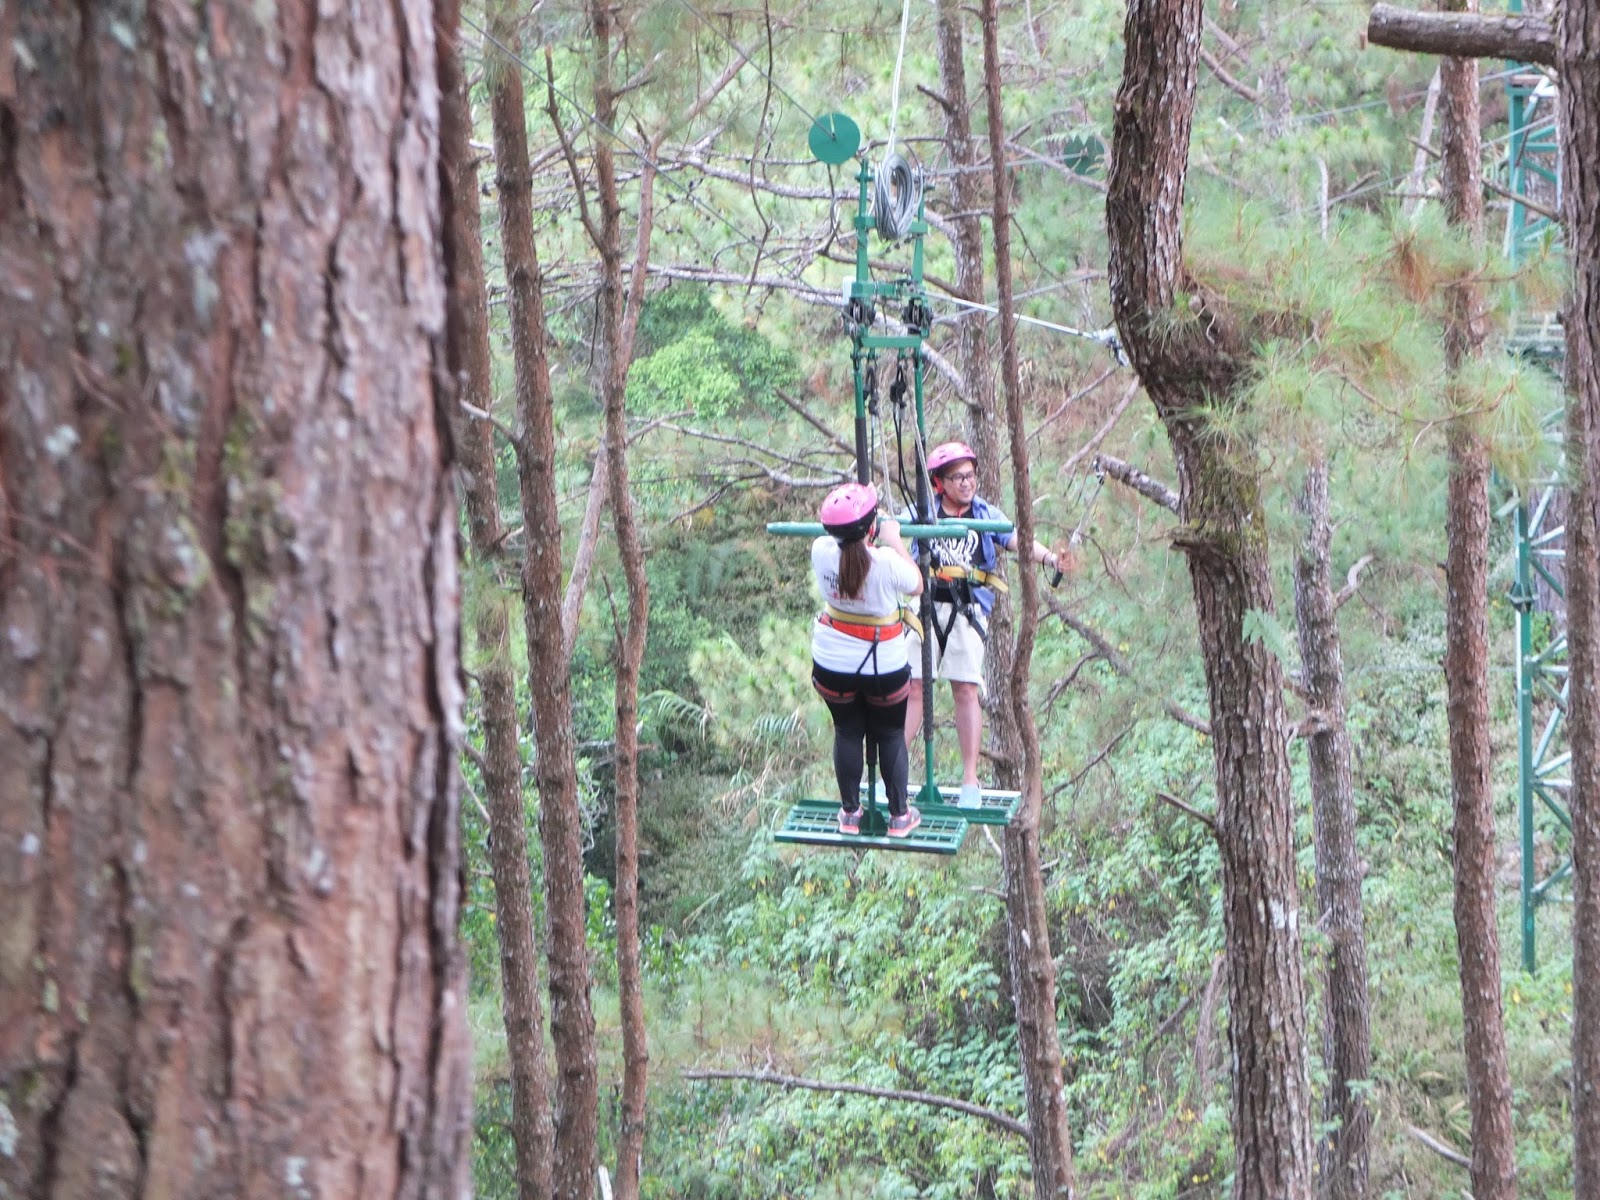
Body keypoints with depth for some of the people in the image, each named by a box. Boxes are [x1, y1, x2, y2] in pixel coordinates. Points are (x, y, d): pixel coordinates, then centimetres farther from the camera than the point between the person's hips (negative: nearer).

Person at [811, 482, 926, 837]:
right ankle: (899, 816, 24)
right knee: (891, 736, 16)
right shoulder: (886, 562, -28)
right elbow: (917, 585, -6)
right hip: (884, 666, -3)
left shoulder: (821, 552, -18)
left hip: (832, 664, 3)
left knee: (847, 732, 19)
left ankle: (850, 814, 28)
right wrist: (894, 539, -1)